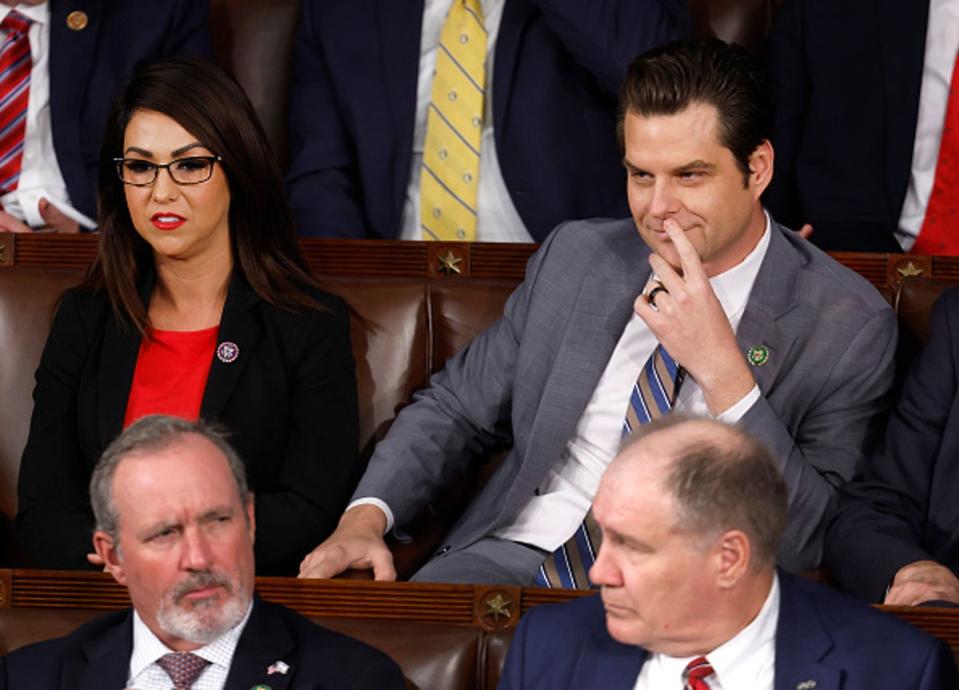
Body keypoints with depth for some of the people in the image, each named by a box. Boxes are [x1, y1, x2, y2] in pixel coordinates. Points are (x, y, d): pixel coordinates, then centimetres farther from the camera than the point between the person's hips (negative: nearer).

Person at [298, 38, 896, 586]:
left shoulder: (848, 323, -4)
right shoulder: (575, 258, 11)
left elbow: (807, 547, -11)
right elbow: (455, 409, 19)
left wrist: (720, 368, -19)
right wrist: (366, 516, -1)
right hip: (516, 557, 4)